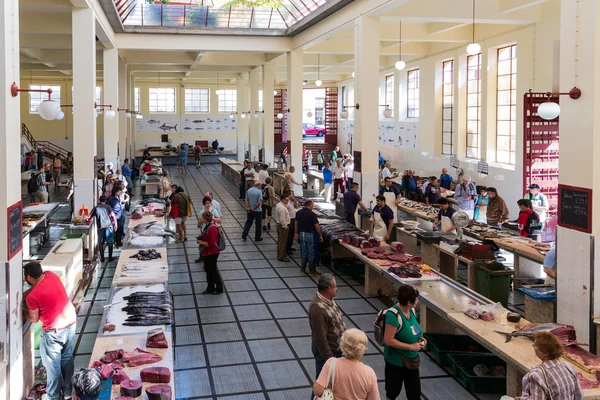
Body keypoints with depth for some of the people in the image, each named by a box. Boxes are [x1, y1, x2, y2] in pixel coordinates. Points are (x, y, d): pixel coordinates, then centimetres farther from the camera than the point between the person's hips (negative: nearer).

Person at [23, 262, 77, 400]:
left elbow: (34, 319, -4)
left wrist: (21, 310, 13)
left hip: (54, 331, -7)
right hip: (71, 324, 7)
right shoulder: (51, 275, -2)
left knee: (53, 365, 11)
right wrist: (22, 296, 17)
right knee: (67, 359, 21)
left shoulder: (32, 296, -19)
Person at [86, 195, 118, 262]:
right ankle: (110, 258, 11)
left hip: (100, 227, 1)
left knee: (100, 243, 13)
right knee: (110, 243, 9)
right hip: (109, 226, -1)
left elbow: (89, 217, 9)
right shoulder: (107, 206, 8)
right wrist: (115, 224, 2)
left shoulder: (95, 208, 10)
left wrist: (87, 221, 29)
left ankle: (102, 258, 14)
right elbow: (113, 215, -2)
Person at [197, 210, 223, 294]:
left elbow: (211, 244, -28)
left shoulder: (212, 229, -27)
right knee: (208, 270, 18)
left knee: (213, 270, 5)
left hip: (212, 254, -10)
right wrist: (200, 239, 3)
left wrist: (201, 242, -17)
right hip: (207, 253, 10)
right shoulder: (208, 226, 5)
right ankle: (210, 288, 31)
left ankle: (219, 288, 20)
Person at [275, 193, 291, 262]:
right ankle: (281, 257, 3)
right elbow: (282, 219, -25)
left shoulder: (278, 205, 6)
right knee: (283, 241, -3)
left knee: (280, 241, 22)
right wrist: (285, 227, -18)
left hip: (279, 224, 11)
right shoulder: (282, 208, -26)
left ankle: (280, 254, 35)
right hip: (283, 226, -11)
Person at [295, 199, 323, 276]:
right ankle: (311, 271, 11)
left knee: (303, 252, 15)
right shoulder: (312, 214, -17)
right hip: (310, 234, -6)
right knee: (311, 253, 4)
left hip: (301, 234, 6)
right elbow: (317, 226, -14)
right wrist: (320, 235, -3)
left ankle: (302, 270, 19)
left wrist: (296, 233, 18)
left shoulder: (299, 213, 1)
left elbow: (296, 223, 8)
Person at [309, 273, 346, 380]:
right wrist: (329, 357, -23)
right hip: (326, 350, -9)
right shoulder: (318, 308, -32)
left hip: (336, 348, 9)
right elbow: (320, 337, -28)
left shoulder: (327, 299, -1)